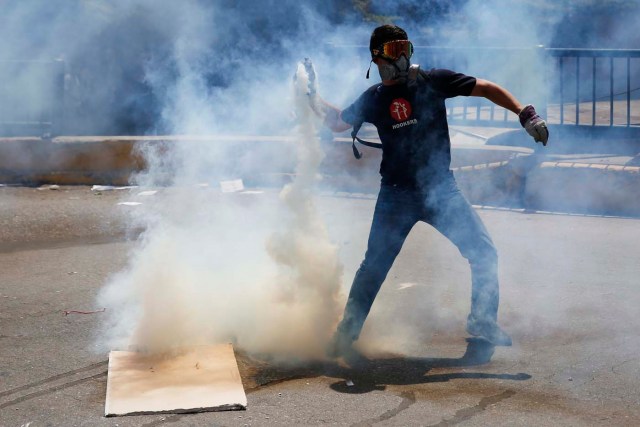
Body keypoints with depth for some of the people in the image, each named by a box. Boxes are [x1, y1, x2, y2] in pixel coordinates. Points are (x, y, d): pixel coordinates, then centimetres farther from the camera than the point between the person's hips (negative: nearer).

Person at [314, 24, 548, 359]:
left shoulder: (432, 81, -2)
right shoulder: (373, 99, 4)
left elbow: (486, 89, -1)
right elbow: (338, 123, 19)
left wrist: (525, 114, -10)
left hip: (441, 189, 0)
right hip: (397, 194, 0)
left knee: (484, 252, -4)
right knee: (375, 265, -3)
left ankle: (483, 322, 17)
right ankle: (347, 331, 12)